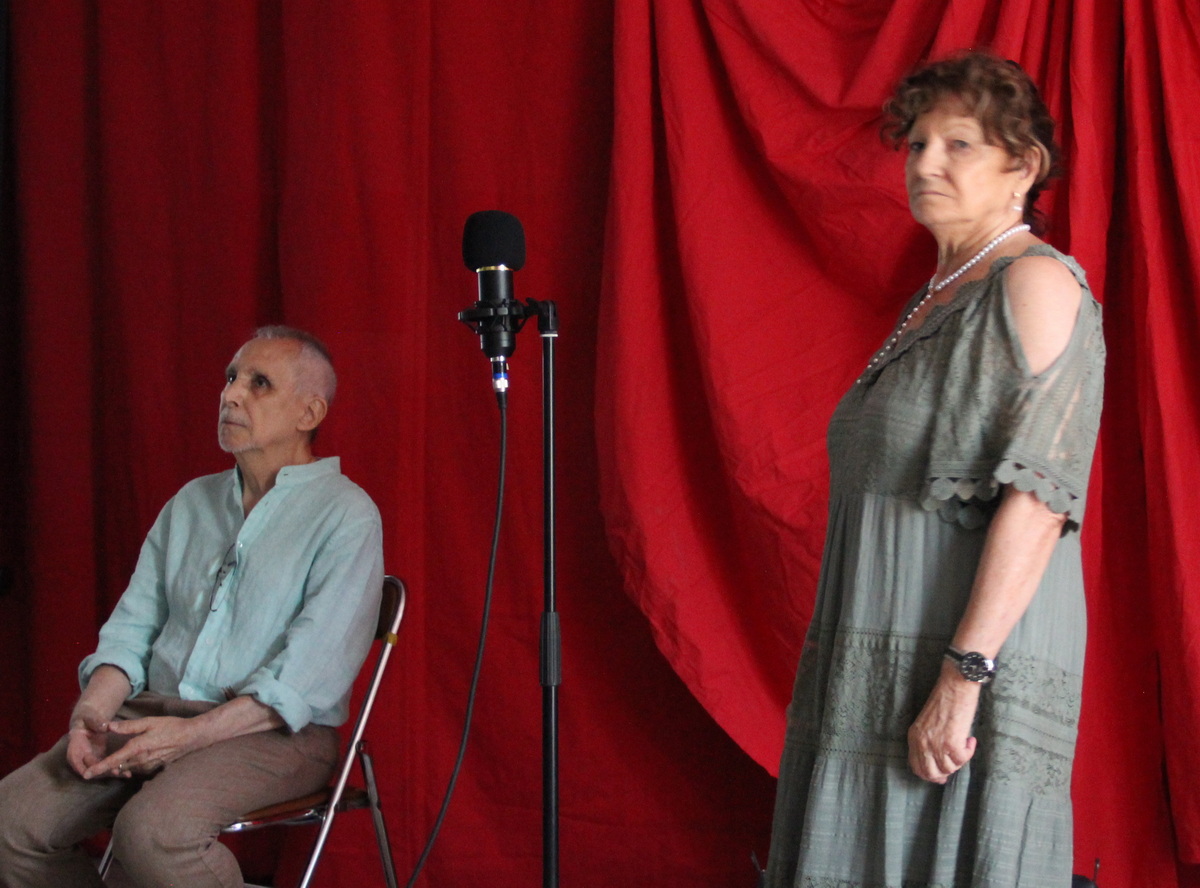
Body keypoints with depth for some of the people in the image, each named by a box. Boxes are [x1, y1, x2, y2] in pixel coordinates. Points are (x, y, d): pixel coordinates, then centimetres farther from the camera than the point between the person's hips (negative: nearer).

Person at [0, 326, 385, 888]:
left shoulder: (345, 515, -3)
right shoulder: (191, 502, 19)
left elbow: (311, 676, -14)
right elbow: (132, 626, 15)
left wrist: (190, 735, -22)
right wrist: (94, 710, -6)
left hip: (275, 733, -6)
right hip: (153, 714, 6)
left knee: (153, 831, -35)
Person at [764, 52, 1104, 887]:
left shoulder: (1036, 281, -9)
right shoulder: (937, 299, 18)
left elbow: (1038, 495, -19)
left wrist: (963, 674, -24)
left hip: (970, 660, -9)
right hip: (886, 662, 9)